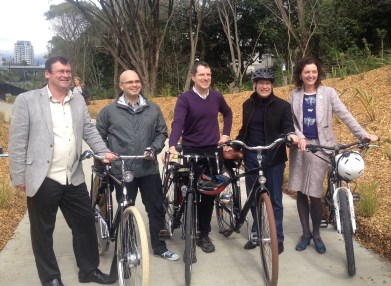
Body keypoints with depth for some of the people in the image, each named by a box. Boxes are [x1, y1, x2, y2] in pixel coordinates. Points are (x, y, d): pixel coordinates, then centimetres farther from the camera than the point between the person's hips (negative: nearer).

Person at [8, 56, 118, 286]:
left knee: (86, 224, 12)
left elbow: (89, 130, 13)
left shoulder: (78, 101, 9)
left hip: (74, 178, 5)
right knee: (43, 231, 9)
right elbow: (17, 141, -7)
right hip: (43, 179, -4)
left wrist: (104, 151, -2)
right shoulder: (27, 100, -6)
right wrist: (19, 177, -9)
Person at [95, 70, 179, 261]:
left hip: (149, 169, 2)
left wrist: (153, 149, -6)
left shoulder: (153, 109, 6)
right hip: (122, 171, -2)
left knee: (156, 209, 9)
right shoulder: (109, 111, 1)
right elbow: (98, 136, 7)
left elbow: (162, 132, 10)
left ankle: (159, 247, 26)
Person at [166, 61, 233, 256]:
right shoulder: (185, 99, -9)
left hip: (212, 151, 3)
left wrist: (226, 134, 13)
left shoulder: (217, 97, 4)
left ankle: (204, 234, 18)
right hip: (191, 151, -3)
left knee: (209, 194, 6)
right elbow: (177, 123, -23)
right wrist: (172, 146, -38)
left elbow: (227, 113, 24)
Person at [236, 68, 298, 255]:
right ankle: (256, 233, 28)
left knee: (274, 199, 3)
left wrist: (291, 135, -33)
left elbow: (287, 127, -10)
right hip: (251, 157, 4)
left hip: (273, 158, -4)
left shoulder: (282, 105, -4)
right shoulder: (248, 105, 9)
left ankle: (278, 239, 16)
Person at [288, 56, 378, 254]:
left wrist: (363, 134, -11)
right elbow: (291, 121, 3)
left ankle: (316, 234, 16)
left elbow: (345, 115, -2)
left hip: (320, 146, -2)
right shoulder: (295, 95, 7)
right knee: (300, 191, 5)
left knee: (314, 192, -4)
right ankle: (306, 233, 20)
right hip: (300, 146, 3)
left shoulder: (328, 93, 1)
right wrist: (299, 137, -16)